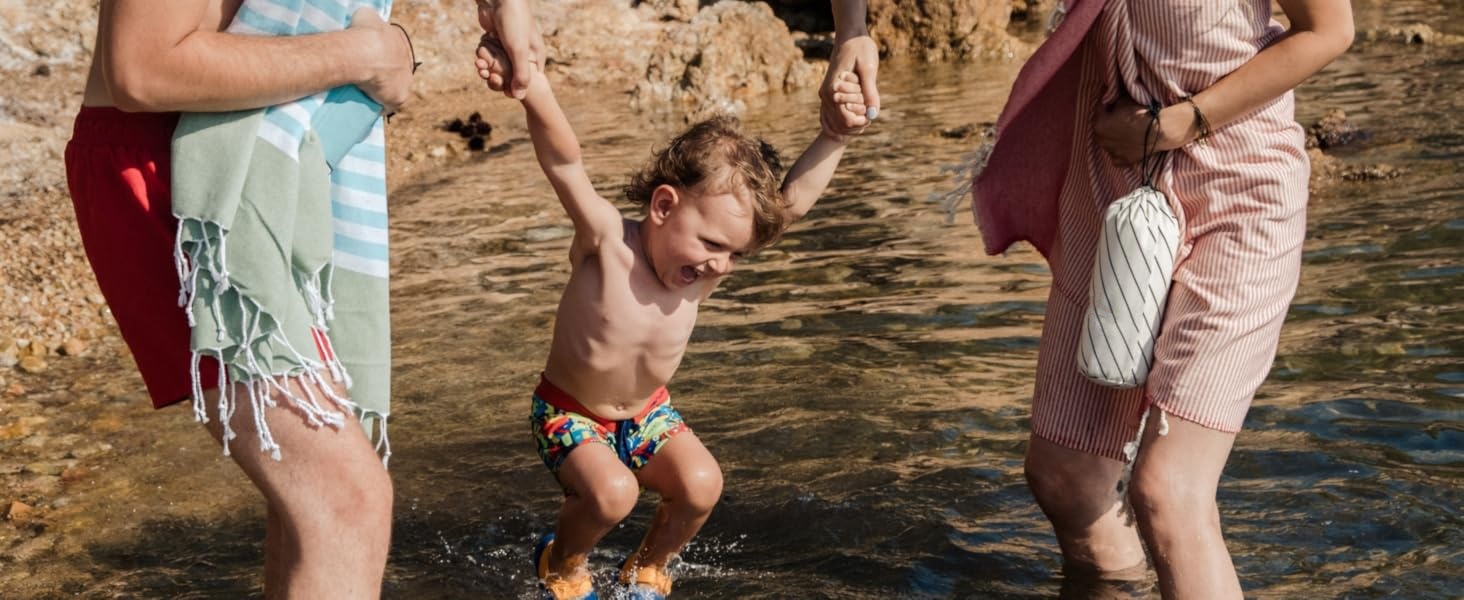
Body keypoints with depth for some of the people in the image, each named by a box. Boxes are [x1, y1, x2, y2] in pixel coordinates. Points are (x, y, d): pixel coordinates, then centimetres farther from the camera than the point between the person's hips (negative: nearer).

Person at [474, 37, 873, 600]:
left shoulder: (708, 267, -18)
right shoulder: (605, 241, -30)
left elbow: (791, 201, -24)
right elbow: (564, 162, -45)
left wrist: (834, 134, -36)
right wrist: (530, 86, -63)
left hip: (647, 414, 5)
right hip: (570, 413, -4)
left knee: (701, 484, -19)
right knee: (612, 492, -29)